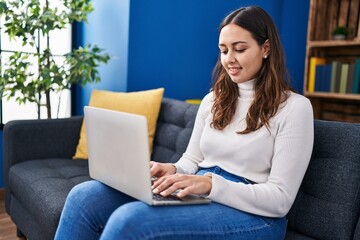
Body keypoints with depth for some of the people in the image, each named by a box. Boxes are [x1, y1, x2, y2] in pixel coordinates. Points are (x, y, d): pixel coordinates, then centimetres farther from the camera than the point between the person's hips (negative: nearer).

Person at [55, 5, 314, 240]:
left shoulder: (294, 107, -6)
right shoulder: (213, 99, 13)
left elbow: (280, 199, -10)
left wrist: (211, 183, -23)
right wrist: (173, 170, -9)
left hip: (253, 214, -5)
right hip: (197, 196, 6)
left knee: (130, 219, -32)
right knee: (84, 197, -15)